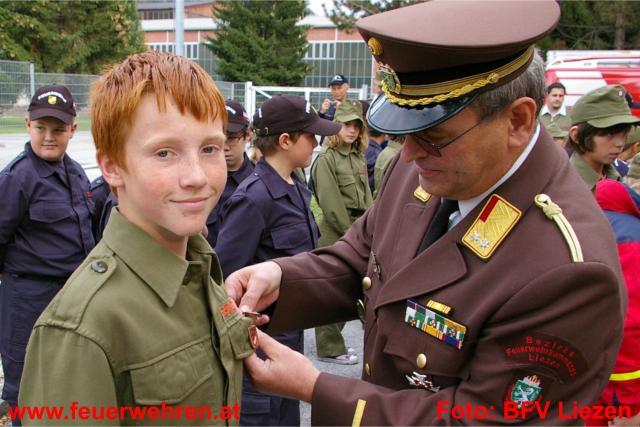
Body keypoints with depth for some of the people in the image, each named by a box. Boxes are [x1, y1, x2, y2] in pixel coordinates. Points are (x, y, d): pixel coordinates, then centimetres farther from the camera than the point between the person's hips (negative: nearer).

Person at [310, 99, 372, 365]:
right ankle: (330, 348, 11)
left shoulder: (359, 158, 14)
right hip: (335, 234, -8)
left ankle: (335, 341, 29)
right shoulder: (326, 159, -10)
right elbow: (331, 204, -15)